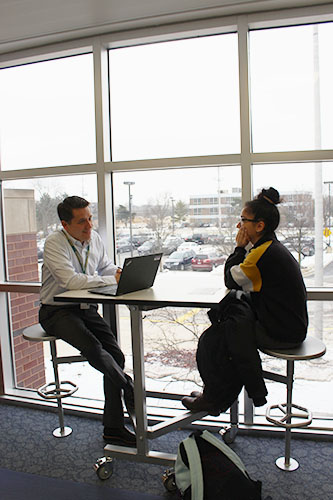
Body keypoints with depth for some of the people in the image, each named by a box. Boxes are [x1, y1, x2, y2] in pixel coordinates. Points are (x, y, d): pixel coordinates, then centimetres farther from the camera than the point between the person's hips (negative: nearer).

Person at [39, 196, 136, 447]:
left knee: (115, 354, -11)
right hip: (57, 311, -5)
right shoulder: (55, 243, -17)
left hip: (86, 308, 5)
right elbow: (71, 280, -29)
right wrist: (112, 279, -27)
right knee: (92, 347, -32)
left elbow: (107, 267, 14)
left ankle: (113, 428, 0)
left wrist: (124, 273, -9)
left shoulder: (94, 238, 3)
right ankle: (129, 386, -8)